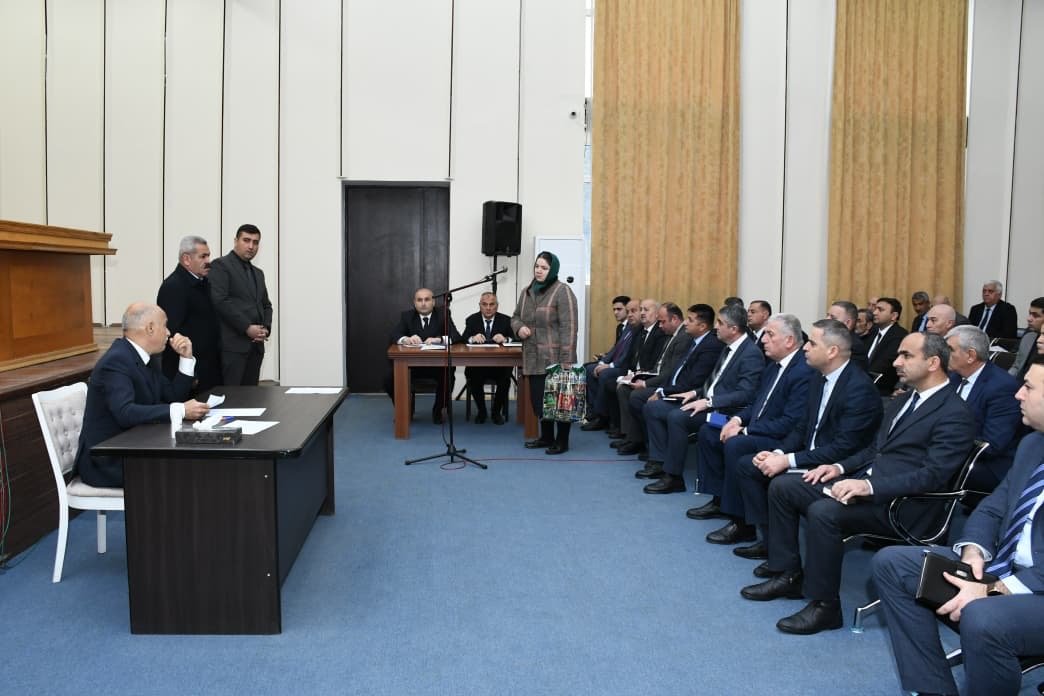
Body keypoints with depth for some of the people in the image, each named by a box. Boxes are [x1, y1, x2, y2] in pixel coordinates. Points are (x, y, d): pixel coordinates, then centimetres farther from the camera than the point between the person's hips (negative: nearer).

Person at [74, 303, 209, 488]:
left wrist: (186, 357, 2)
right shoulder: (116, 361, -20)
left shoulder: (139, 356, 9)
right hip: (107, 463, -9)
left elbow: (174, 396, 13)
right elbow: (125, 413, -33)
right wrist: (181, 411, -34)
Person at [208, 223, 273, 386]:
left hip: (255, 345, 7)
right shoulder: (221, 265, -2)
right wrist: (247, 327, -15)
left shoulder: (258, 273, 22)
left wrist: (266, 328, 1)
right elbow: (220, 301, -13)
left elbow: (266, 305, 22)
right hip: (232, 344, -7)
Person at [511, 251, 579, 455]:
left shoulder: (562, 291, -9)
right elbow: (515, 317, 23)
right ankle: (546, 437, 26)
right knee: (538, 398, 11)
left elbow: (568, 328, -14)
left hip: (555, 358, -6)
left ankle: (562, 441, 12)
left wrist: (566, 359, -20)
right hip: (534, 358, 7)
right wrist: (519, 327, -2)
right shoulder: (527, 292, 13)